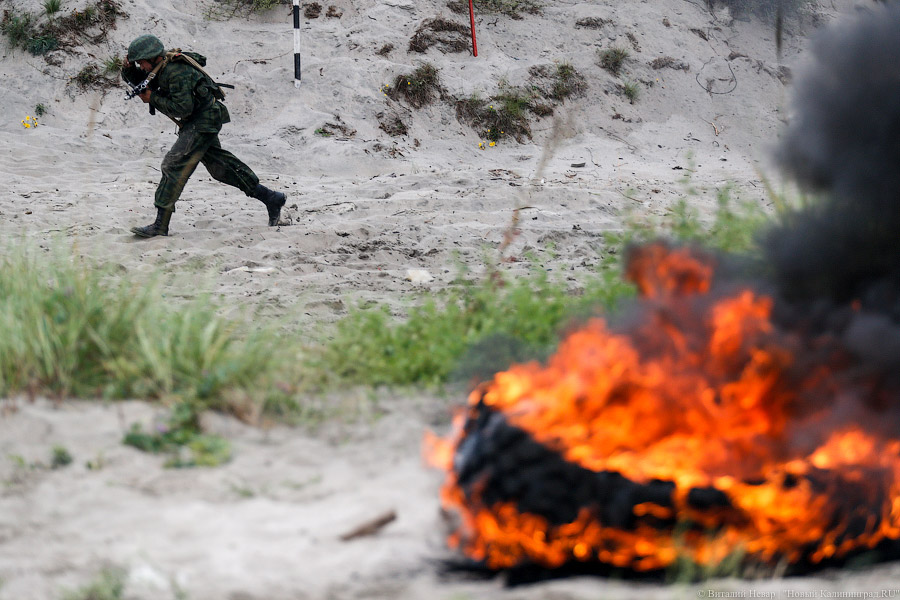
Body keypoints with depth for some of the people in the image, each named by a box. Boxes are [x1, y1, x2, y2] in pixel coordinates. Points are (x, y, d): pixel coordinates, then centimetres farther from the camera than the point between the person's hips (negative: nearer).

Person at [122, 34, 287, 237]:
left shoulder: (177, 72, -26)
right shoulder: (159, 67, 4)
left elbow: (183, 108, -30)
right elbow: (136, 80, 18)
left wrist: (153, 98, -23)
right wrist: (128, 68, -5)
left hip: (203, 123, -11)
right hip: (195, 123, 11)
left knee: (174, 166, -14)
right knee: (219, 165, 15)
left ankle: (160, 225, -13)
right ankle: (271, 199, 23)